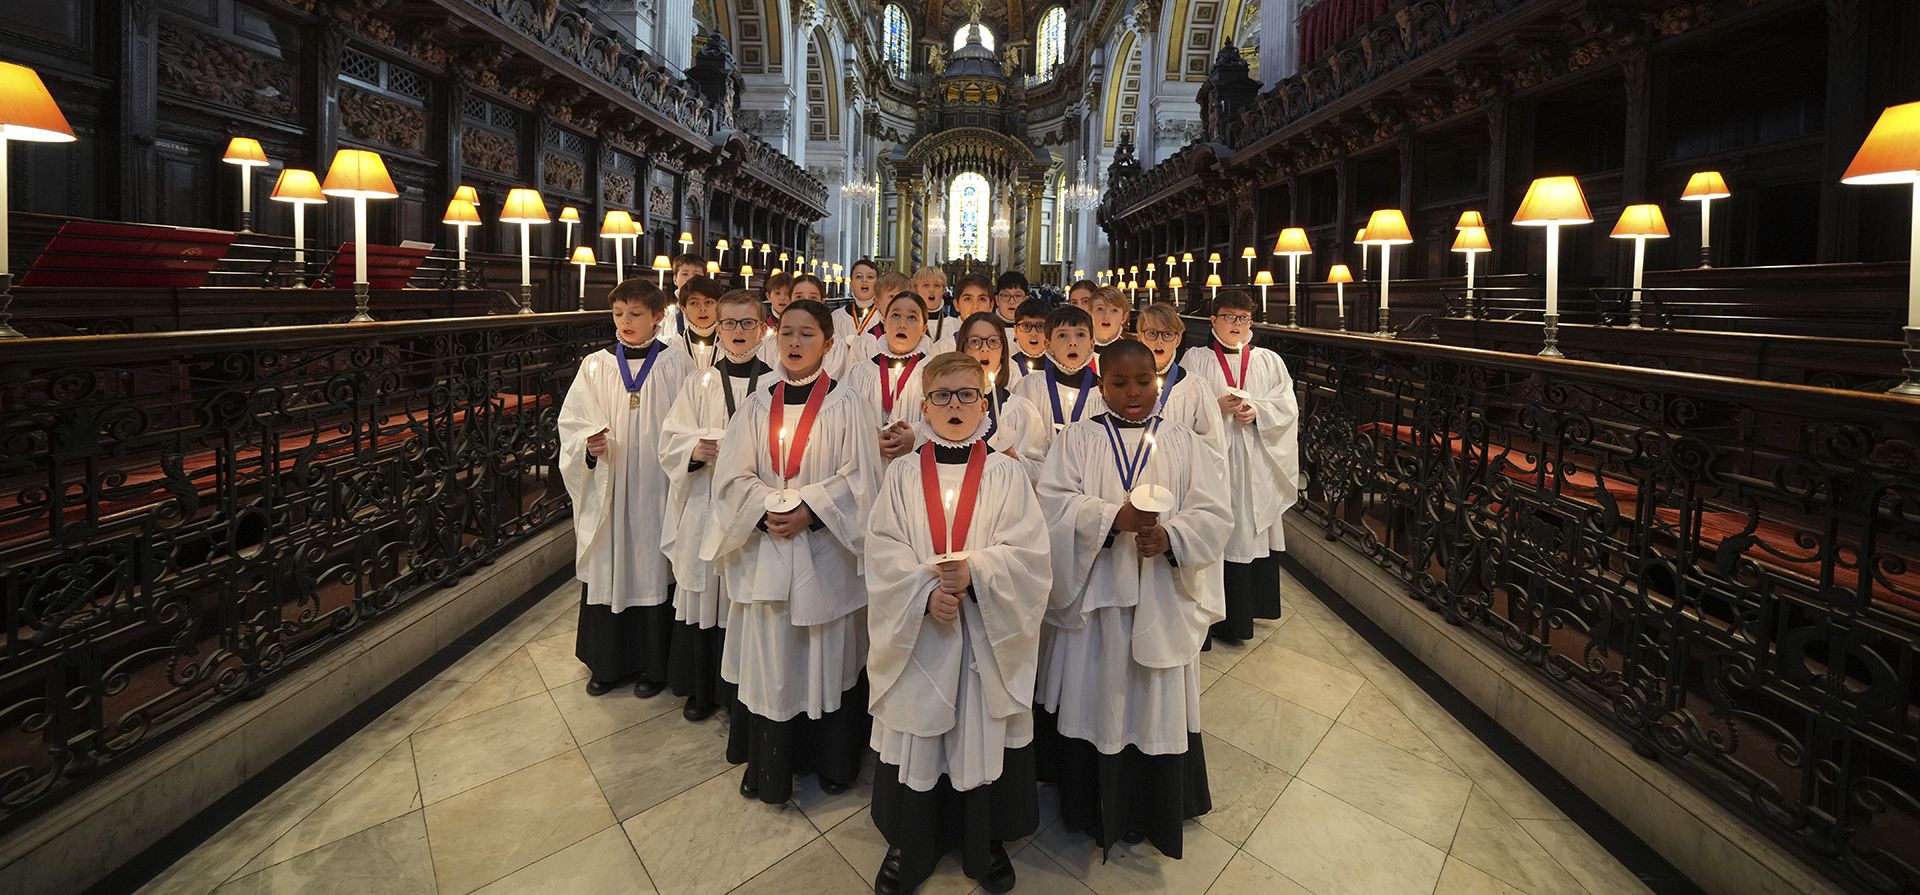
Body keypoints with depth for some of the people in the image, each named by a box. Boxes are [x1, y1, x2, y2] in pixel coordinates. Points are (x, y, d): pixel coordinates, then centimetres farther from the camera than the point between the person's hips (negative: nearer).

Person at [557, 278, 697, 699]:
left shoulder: (676, 364, -1)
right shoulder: (596, 366, 3)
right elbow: (572, 422, 4)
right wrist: (589, 444, -15)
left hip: (657, 490, -2)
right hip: (607, 489, 2)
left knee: (653, 569, 5)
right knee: (606, 570, 8)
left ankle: (652, 663, 21)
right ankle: (607, 662, 26)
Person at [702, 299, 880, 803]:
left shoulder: (844, 405, -3)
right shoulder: (759, 405, 5)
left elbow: (858, 477, -7)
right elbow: (733, 475, 2)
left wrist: (809, 511, -17)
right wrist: (768, 511, -14)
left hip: (825, 550, -2)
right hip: (764, 549, 3)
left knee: (827, 652, 8)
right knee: (767, 655, 8)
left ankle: (833, 761, 26)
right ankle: (768, 765, 24)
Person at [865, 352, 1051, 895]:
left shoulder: (1004, 474, -1)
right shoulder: (903, 473, 2)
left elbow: (1027, 552, -8)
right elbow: (883, 550, -5)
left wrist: (975, 573, -23)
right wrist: (926, 592, -19)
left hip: (987, 635, 0)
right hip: (915, 632, 1)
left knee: (984, 735, 10)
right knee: (916, 734, 10)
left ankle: (987, 843, 32)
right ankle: (909, 845, 31)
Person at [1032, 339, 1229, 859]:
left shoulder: (1181, 442, 5)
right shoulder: (1078, 440, 2)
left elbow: (1212, 515, -2)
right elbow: (1054, 504, -10)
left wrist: (1169, 536, -21)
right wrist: (1114, 516, -23)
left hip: (1162, 604, 1)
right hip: (1094, 596, -1)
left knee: (1156, 704, 8)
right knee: (1094, 697, 7)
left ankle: (1156, 811, 28)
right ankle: (1091, 805, 27)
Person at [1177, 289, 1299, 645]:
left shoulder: (1270, 361, 11)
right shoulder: (1195, 359, 5)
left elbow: (1287, 406, 5)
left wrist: (1257, 410, -12)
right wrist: (1216, 406, -16)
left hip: (1256, 461, 3)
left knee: (1254, 530, 5)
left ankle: (1247, 607, 21)